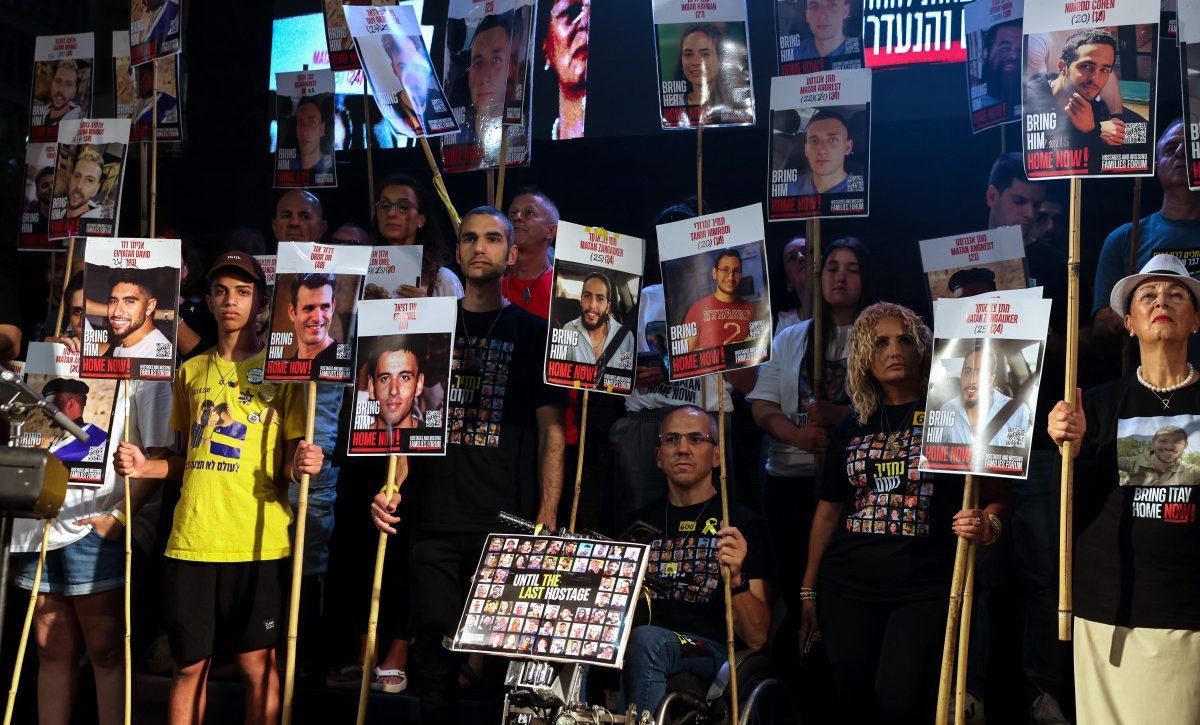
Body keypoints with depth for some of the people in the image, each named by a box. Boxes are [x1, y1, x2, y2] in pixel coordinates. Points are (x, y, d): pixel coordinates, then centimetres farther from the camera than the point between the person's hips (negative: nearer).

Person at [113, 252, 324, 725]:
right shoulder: (191, 371, 15)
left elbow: (291, 459, 0)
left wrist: (301, 464, -22)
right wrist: (145, 466, 3)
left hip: (257, 541, -3)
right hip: (191, 540, 4)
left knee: (257, 662, 0)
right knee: (190, 663, 8)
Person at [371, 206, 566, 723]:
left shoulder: (534, 333, 6)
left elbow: (551, 431, 2)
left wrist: (546, 520, -8)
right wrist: (390, 487, -2)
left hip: (506, 524, -2)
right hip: (435, 524, 2)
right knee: (437, 656, 4)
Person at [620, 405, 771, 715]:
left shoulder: (743, 524, 5)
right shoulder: (641, 521, 21)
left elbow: (757, 638, -2)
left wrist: (735, 580, -20)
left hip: (712, 651, -3)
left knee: (645, 640, -36)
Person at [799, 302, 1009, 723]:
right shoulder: (850, 429, 12)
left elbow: (995, 495, -1)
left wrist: (988, 525, -24)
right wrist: (808, 590, 14)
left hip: (926, 590, -4)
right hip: (847, 591, 4)